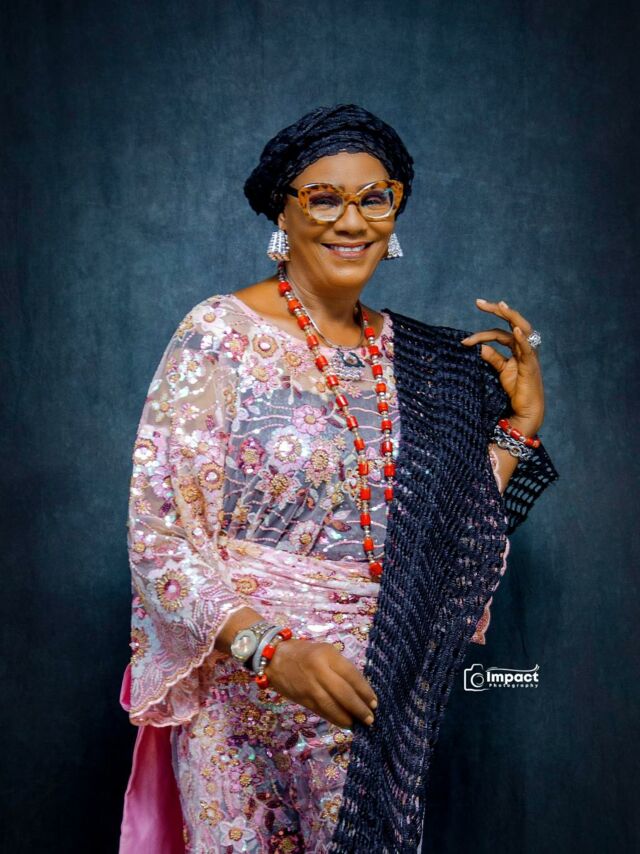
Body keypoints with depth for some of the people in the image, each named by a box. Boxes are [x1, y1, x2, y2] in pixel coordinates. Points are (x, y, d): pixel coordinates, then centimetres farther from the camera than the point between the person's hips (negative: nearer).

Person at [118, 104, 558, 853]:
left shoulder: (406, 355, 5)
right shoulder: (220, 335, -11)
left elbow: (450, 532, 8)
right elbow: (160, 534, -15)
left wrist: (521, 418, 2)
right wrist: (268, 648, -28)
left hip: (375, 701, 5)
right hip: (244, 703, -4)